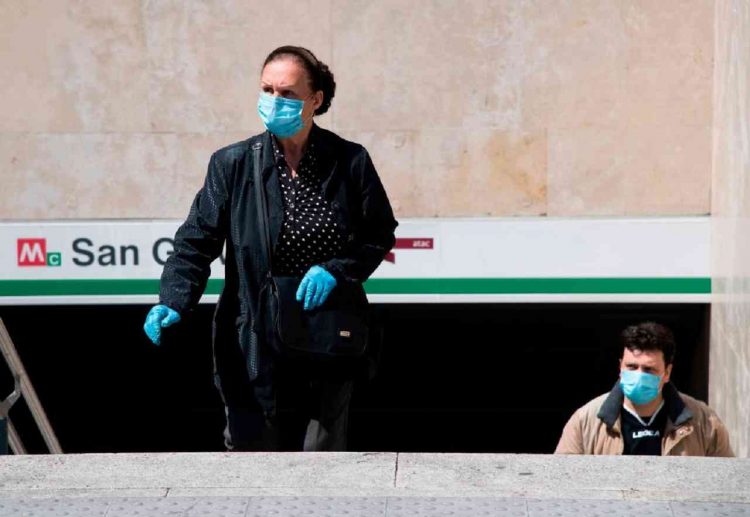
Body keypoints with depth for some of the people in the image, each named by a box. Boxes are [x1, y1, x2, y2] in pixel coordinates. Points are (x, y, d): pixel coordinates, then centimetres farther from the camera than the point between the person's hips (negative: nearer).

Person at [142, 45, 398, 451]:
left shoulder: (349, 162, -3)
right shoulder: (232, 164, -5)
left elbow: (381, 235, 5)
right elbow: (196, 241, -7)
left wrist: (335, 269, -13)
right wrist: (172, 304, -23)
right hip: (253, 339, -1)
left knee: (324, 449, 11)